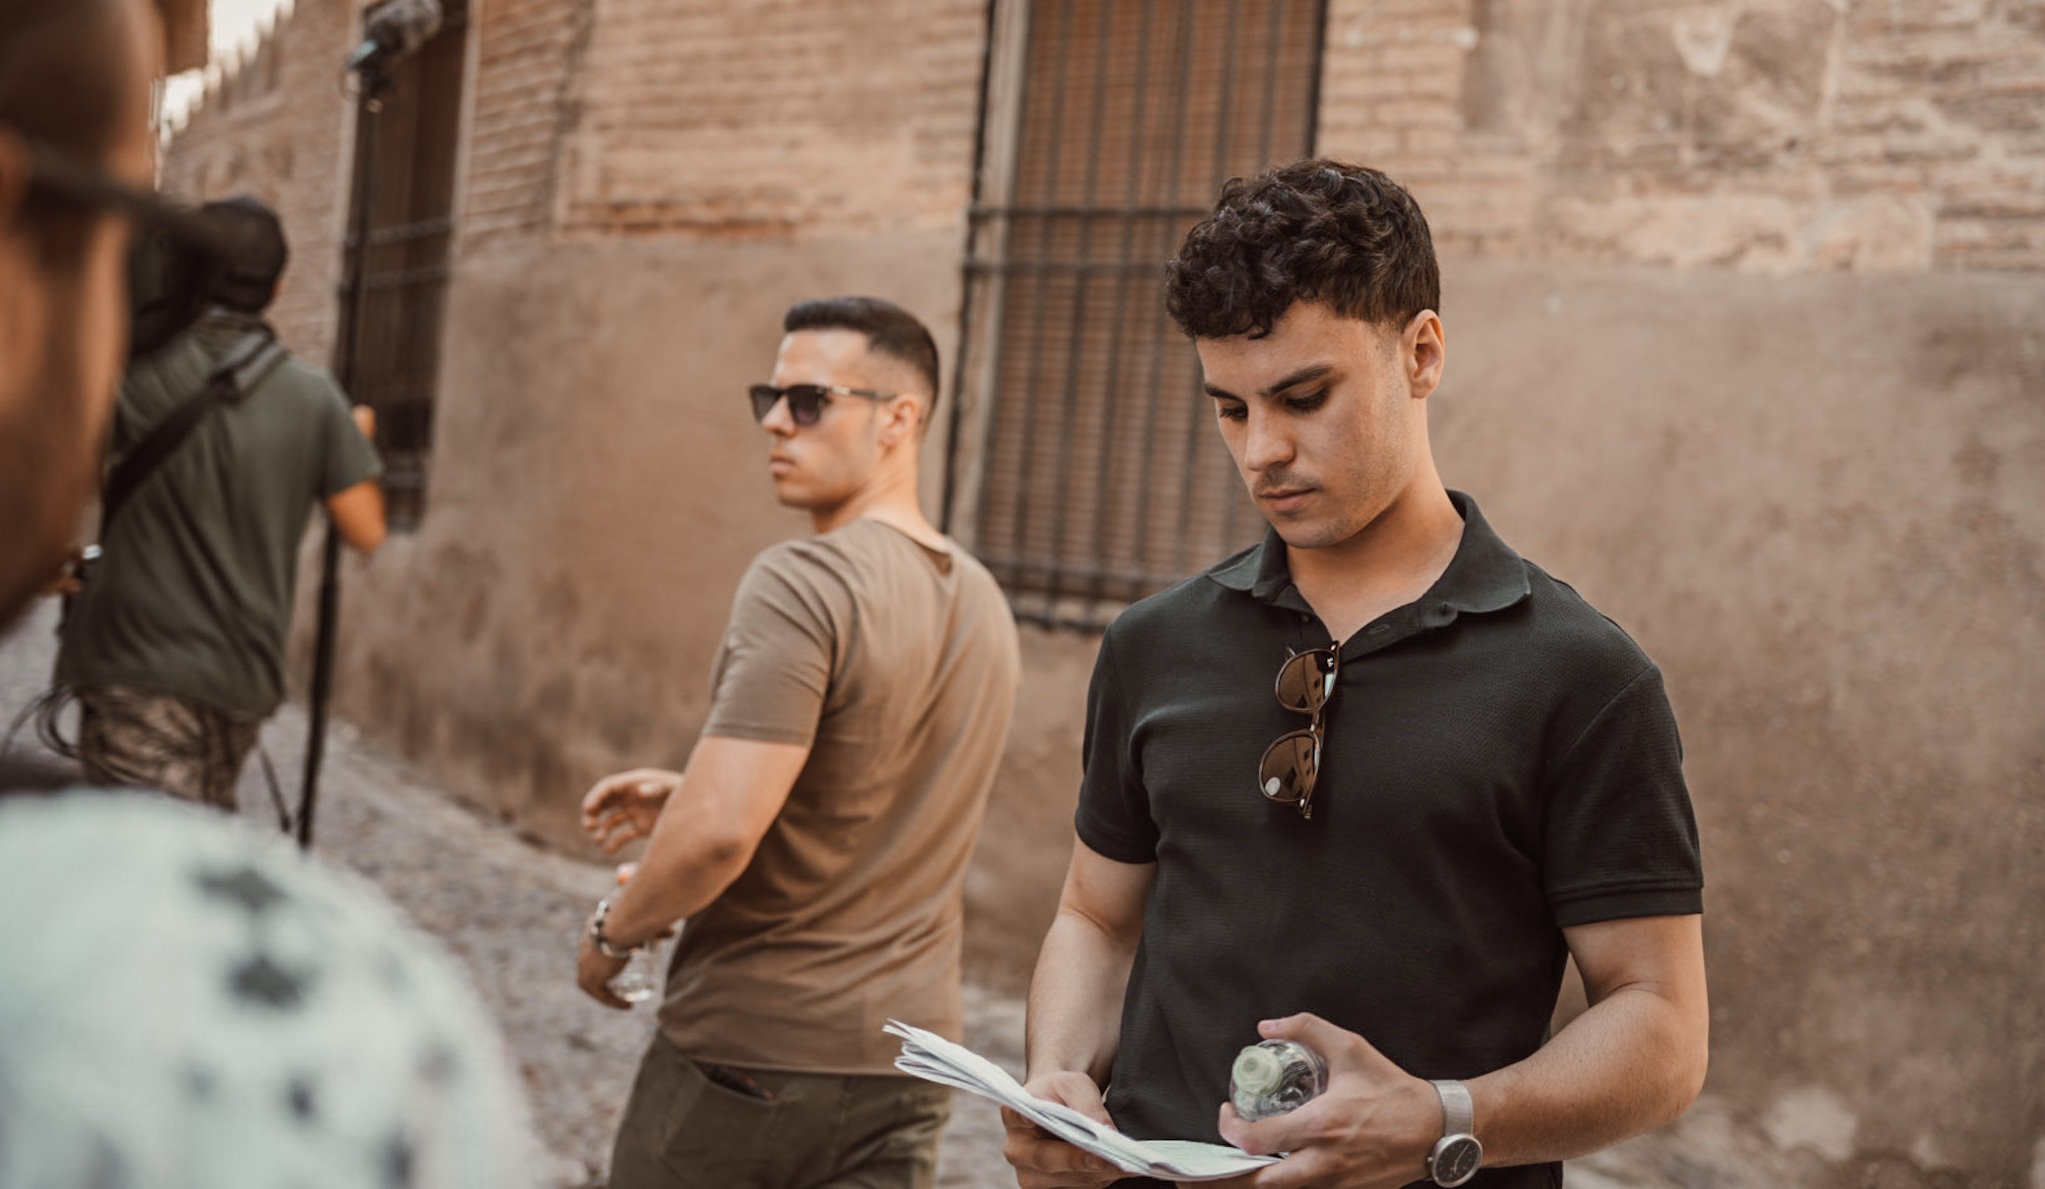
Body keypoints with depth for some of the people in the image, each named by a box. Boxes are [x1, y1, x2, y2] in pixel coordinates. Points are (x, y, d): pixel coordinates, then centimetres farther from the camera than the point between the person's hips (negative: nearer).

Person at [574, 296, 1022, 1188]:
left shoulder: (803, 583, -19)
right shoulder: (984, 604, 6)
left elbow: (719, 835, -27)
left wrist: (614, 932, -8)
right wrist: (686, 795, 17)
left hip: (751, 1051, -6)